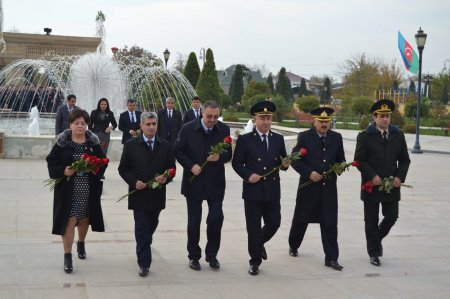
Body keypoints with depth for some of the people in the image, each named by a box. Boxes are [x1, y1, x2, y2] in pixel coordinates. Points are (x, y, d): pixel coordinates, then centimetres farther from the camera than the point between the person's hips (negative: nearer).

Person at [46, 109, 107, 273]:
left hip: (88, 190, 3)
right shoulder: (62, 142, -3)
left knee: (84, 219, 16)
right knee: (69, 220, -6)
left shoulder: (93, 142, 3)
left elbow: (103, 162, 7)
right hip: (68, 189, -3)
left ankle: (81, 243, 44)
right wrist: (63, 171, -19)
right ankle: (67, 256, 0)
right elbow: (51, 162, -2)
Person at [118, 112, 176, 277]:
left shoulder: (165, 146, 4)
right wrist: (134, 181, -15)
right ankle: (144, 263, -1)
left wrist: (165, 178, -14)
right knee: (141, 229, -4)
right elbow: (123, 169, 0)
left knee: (151, 226, 18)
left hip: (157, 194, 3)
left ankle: (143, 249, 44)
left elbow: (171, 168, 7)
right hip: (139, 194, -3)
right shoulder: (131, 145, -2)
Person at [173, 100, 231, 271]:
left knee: (216, 217, -6)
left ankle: (212, 254, 14)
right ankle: (194, 256, 22)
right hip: (194, 181, 0)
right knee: (194, 220, 8)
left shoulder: (224, 130, -2)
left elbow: (229, 154, 1)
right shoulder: (188, 129, -6)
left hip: (215, 182, 1)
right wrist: (191, 165, -14)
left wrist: (219, 157, -21)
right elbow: (177, 151, 0)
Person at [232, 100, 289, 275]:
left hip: (272, 190, 3)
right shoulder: (245, 140, -3)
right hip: (253, 190, -3)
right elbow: (237, 163, -1)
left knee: (274, 223, 8)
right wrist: (248, 175, -16)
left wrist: (285, 165, -12)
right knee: (253, 227, 3)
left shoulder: (278, 139, 8)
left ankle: (259, 243, 40)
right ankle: (255, 261, 17)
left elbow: (282, 162, 11)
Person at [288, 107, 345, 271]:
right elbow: (294, 159, -6)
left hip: (329, 187, 2)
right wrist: (309, 173, -17)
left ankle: (331, 258, 5)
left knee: (330, 223, 0)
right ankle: (293, 246, 37)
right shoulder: (304, 137, -3)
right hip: (308, 186, -2)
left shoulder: (336, 137, 8)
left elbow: (340, 159, 16)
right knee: (301, 219, 12)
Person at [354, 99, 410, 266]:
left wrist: (400, 177, -6)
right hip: (371, 185, -3)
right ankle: (373, 253, 19)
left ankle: (377, 239, 33)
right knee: (371, 220, 5)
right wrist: (372, 176, -16)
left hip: (392, 185, 3)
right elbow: (359, 160, -7)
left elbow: (404, 159, 9)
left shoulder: (398, 135, 7)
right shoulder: (364, 136, -4)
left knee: (392, 216, 4)